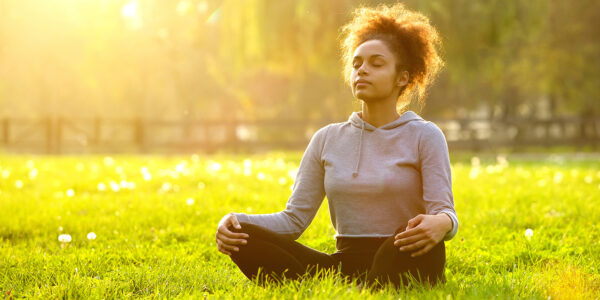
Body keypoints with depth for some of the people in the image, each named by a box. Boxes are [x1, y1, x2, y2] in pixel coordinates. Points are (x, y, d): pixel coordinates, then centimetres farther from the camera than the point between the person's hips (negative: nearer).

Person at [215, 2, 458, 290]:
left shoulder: (424, 135, 4)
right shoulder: (327, 139, 14)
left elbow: (444, 211, -8)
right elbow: (295, 217, 9)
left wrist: (441, 223, -34)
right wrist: (236, 220, -10)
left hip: (401, 265, -3)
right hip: (345, 265, 4)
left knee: (419, 234, -39)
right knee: (244, 237, -19)